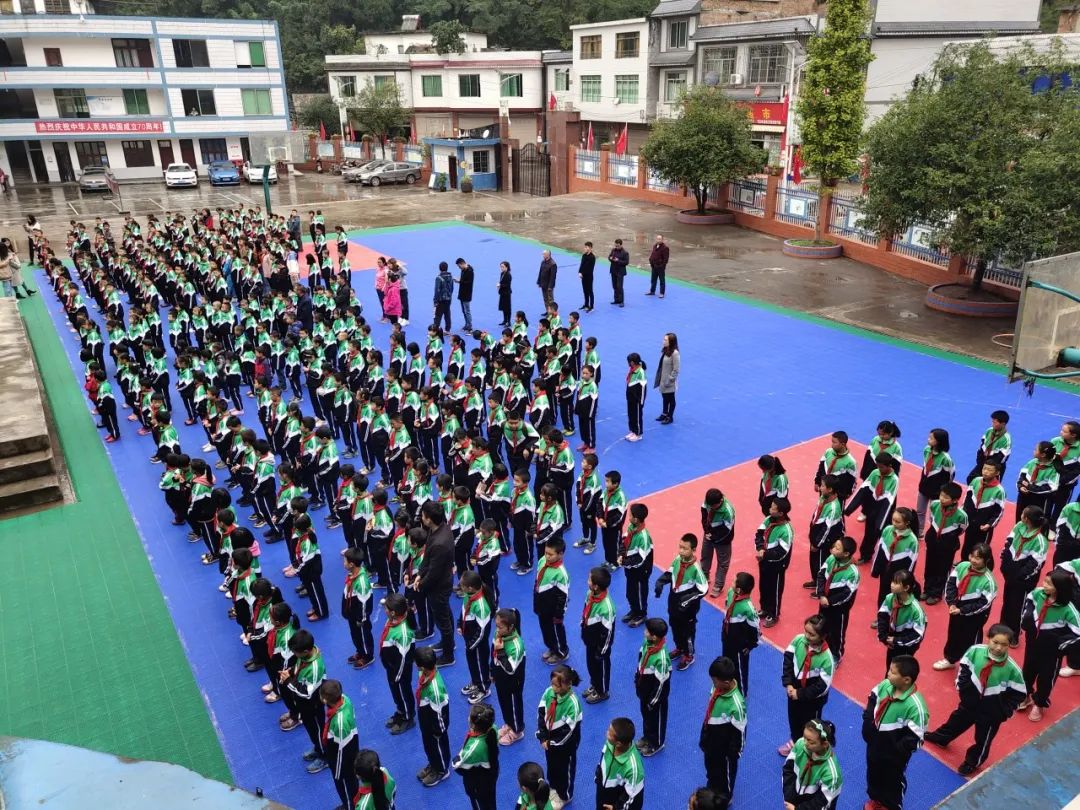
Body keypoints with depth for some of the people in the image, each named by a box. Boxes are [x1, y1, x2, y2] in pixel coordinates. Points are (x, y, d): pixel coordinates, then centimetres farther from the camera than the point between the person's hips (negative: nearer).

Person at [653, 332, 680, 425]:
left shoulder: (675, 353, -22)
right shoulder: (665, 350, 2)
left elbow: (676, 369, -20)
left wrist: (670, 380, -18)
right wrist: (659, 378, 9)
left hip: (670, 382, -7)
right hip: (663, 379, 7)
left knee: (670, 399, 10)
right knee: (664, 397, 22)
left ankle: (670, 417, 24)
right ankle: (665, 414, 38)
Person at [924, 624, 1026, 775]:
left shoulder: (1012, 668, -27)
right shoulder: (975, 650, -22)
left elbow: (1019, 693, -13)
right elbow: (964, 668, -3)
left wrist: (1004, 711, -12)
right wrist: (962, 687, -4)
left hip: (991, 711, -3)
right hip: (970, 700, 3)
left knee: (983, 738, 18)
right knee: (957, 720, 28)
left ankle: (972, 762, 43)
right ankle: (940, 737, 55)